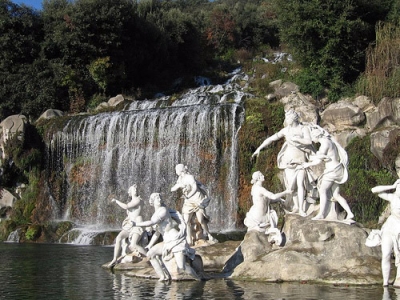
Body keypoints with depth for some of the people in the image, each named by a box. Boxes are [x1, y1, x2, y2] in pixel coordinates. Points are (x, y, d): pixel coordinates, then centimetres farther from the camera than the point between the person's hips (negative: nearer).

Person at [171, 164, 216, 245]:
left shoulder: (190, 177, -11)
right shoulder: (180, 180, 11)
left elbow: (195, 188, -21)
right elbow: (172, 189, 6)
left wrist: (188, 196, -15)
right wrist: (179, 185, -12)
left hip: (197, 201, -6)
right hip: (188, 202, 6)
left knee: (201, 220, -9)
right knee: (186, 221, -5)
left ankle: (210, 236, 9)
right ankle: (189, 240, 0)